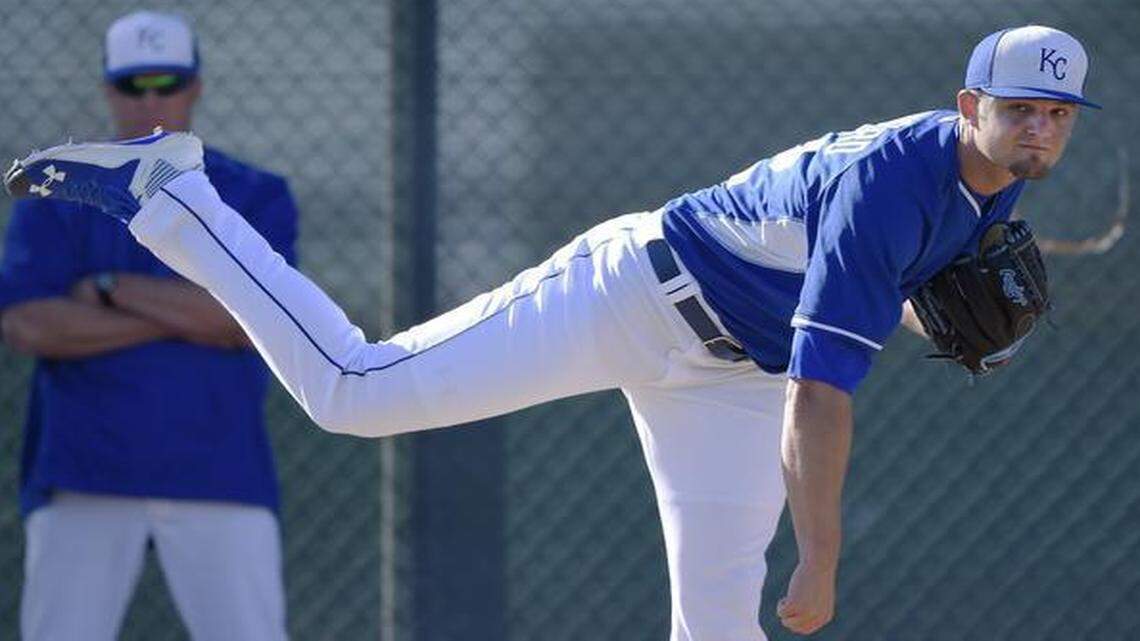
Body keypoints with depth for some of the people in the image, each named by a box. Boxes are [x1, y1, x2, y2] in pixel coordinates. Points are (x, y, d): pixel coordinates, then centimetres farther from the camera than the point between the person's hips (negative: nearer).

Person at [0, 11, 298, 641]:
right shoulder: (56, 201, 8)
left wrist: (112, 289, -6)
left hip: (218, 474, 0)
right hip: (82, 481, 0)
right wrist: (189, 316, -8)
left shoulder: (255, 197, 9)